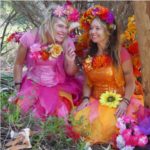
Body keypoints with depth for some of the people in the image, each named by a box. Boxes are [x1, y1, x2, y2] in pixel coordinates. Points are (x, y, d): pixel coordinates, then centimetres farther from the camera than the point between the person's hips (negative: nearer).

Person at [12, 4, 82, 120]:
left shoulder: (67, 43, -14)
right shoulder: (30, 37, -19)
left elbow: (71, 73, -2)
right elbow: (19, 64, -2)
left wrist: (71, 61, -23)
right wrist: (18, 89, -1)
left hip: (59, 86, 1)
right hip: (33, 84, 0)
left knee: (61, 114, -17)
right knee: (22, 109, -19)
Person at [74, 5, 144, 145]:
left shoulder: (121, 53, -8)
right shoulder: (89, 55, 7)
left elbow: (130, 82, -6)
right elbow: (87, 83, 11)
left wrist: (125, 102, -22)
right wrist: (86, 99, -9)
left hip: (117, 102, -4)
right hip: (95, 102, 4)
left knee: (107, 125, -34)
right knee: (79, 120, -25)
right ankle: (89, 143, 5)